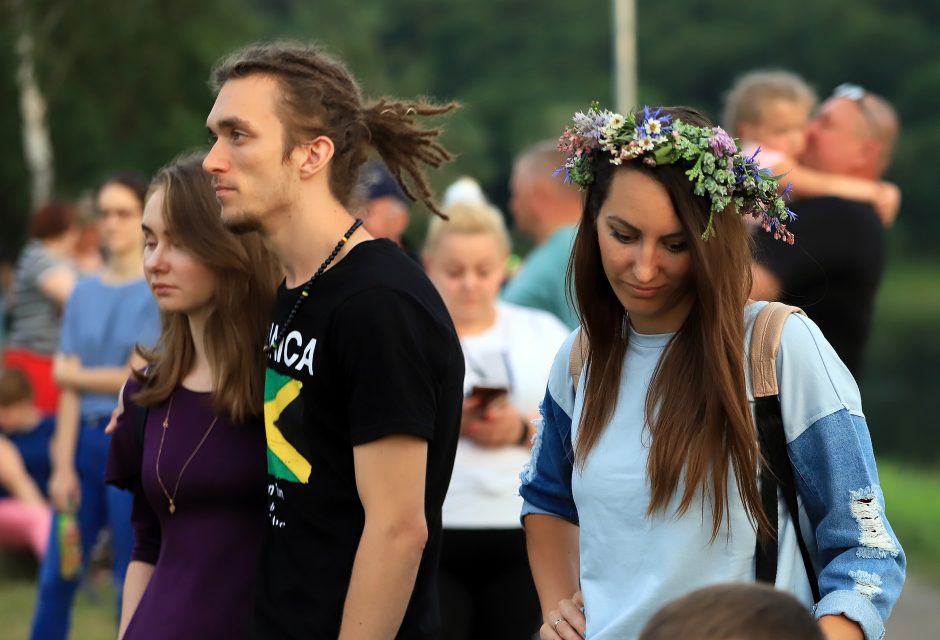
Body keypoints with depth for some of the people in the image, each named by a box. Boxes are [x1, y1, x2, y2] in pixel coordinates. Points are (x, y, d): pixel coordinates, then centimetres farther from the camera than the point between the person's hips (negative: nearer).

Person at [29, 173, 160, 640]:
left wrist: (72, 373, 1)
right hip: (84, 439, 5)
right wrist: (63, 465, -4)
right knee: (56, 575, 7)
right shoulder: (84, 294, 9)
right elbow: (70, 390, 3)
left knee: (135, 581, 1)